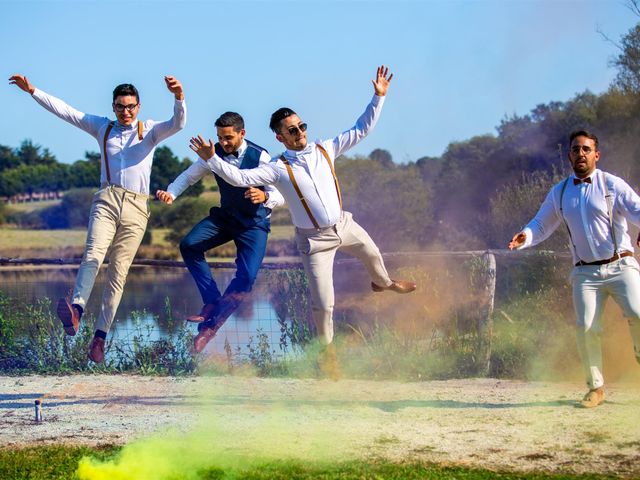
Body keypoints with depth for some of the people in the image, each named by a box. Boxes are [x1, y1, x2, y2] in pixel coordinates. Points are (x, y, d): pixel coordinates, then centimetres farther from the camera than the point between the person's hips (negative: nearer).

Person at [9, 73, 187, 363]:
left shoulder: (150, 130, 11)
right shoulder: (102, 127, 17)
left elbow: (177, 124, -8)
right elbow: (64, 111, 17)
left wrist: (179, 96, -27)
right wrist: (32, 91, 12)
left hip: (136, 208, 0)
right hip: (107, 200, 0)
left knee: (118, 273, -2)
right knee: (93, 254, -26)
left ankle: (100, 336, -2)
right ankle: (76, 310, -49)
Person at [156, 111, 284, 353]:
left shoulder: (260, 157, -23)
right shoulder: (215, 153, -10)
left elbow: (280, 196, -25)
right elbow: (188, 176, 2)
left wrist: (264, 196, -49)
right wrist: (171, 193, -19)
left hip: (254, 223, -4)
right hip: (225, 216, 5)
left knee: (247, 276, -21)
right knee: (189, 245, -18)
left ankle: (210, 325, -8)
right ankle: (211, 302, -10)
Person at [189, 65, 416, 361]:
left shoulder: (325, 150, -3)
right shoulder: (279, 169, -14)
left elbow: (361, 129, 2)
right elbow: (239, 178, -22)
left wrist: (378, 97, -5)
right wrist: (211, 159, -34)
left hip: (345, 225, 5)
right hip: (315, 239, -5)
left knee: (372, 254, 30)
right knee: (323, 303, -6)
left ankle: (383, 283, 67)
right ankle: (327, 347, 19)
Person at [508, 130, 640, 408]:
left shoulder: (612, 185, 1)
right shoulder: (559, 193, 13)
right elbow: (541, 225, 18)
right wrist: (525, 237, -4)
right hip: (586, 273, 3)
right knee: (586, 327, -10)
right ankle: (596, 387, 4)